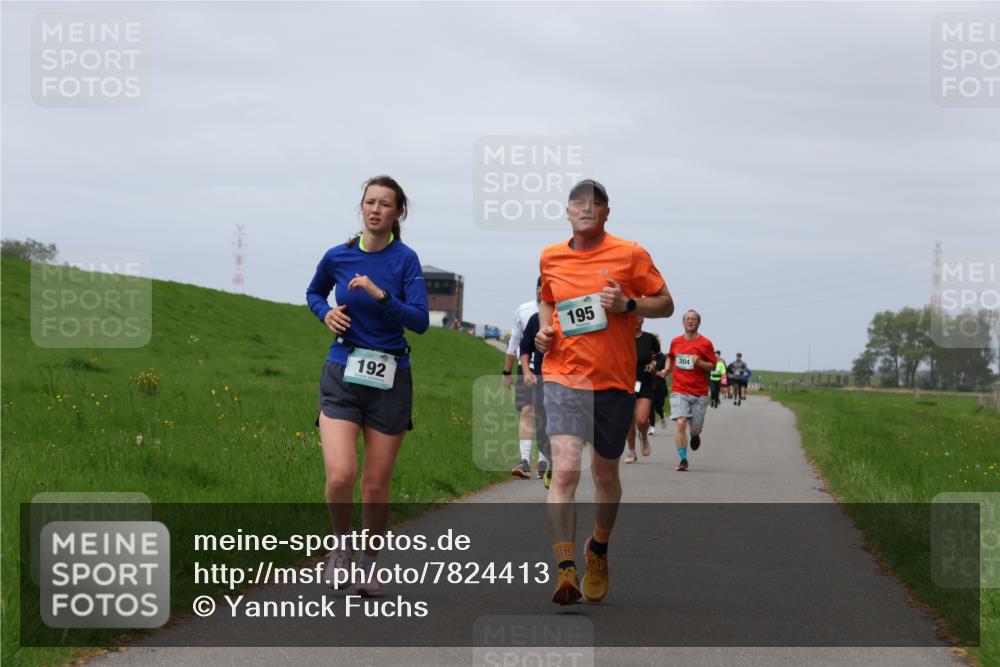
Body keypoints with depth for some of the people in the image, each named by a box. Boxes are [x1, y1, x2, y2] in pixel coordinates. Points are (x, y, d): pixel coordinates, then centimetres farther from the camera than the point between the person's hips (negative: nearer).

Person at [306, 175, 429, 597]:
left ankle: (369, 563, 24)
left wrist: (381, 295, -25)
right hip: (342, 375, 1)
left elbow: (420, 321, -13)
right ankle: (341, 547, 10)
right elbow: (314, 293, 22)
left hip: (389, 379, -1)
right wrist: (326, 312, 1)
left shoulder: (405, 259, -5)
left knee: (376, 483, 4)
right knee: (340, 475, -16)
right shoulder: (337, 257, 2)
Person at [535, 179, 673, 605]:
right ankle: (565, 570, -20)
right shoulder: (551, 258, 8)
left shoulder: (630, 254, 0)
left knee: (605, 474, 13)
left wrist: (627, 304, -14)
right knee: (565, 470, -17)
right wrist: (544, 330, 6)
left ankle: (599, 549, 40)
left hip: (615, 381, 0)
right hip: (564, 376, 0)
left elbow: (666, 304, 4)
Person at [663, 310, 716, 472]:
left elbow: (713, 366, 1)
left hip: (699, 393, -1)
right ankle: (683, 460, -11)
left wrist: (699, 362, -18)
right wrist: (667, 369, 9)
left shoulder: (705, 343, -1)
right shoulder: (675, 342, 7)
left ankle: (695, 435, 45)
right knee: (681, 424, -17)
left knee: (695, 429, 5)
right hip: (679, 391, 1)